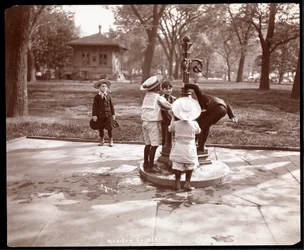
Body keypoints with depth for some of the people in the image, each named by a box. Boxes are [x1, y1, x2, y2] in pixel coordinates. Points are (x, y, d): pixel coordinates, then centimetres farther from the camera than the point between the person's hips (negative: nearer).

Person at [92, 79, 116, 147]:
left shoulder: (108, 96, 4)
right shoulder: (97, 97, -2)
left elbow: (111, 105, 8)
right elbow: (94, 106, -2)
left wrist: (113, 114, 7)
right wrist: (94, 115, -6)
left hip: (108, 115, 1)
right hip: (100, 115, -1)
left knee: (109, 128, 2)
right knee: (101, 128, 9)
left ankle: (111, 141, 14)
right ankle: (102, 140, 25)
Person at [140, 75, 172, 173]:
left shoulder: (147, 95, 12)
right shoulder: (158, 97, -9)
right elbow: (169, 107, -5)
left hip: (145, 122, 8)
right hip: (153, 123, -7)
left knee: (148, 144, 15)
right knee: (154, 145, -2)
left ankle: (146, 164, 23)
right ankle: (151, 166, 1)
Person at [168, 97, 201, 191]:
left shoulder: (176, 123, -13)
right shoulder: (194, 124, -15)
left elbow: (170, 129, 8)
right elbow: (198, 131, 7)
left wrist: (172, 117, 15)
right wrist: (194, 120, 13)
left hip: (178, 148, 1)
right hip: (190, 149, 0)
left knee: (177, 166, 11)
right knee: (190, 166, 15)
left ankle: (177, 183, 16)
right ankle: (187, 183, 16)